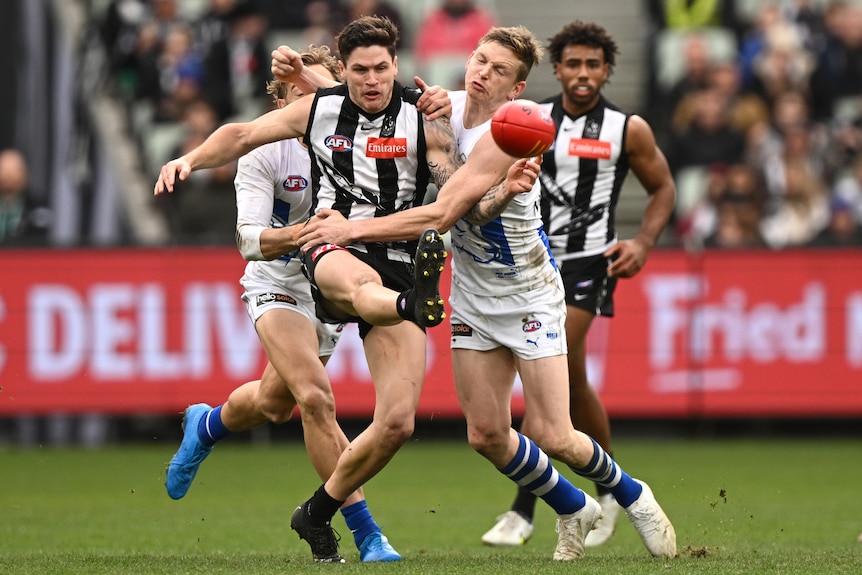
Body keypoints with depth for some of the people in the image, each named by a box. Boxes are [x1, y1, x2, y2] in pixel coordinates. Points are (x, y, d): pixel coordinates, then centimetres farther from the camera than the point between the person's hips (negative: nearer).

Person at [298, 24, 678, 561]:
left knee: (553, 438, -9)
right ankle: (574, 509, 26)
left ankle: (632, 495, 21)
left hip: (530, 294, -6)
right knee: (487, 434, 2)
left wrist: (352, 229, -33)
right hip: (473, 294, 6)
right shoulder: (445, 105, -5)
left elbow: (440, 215, -32)